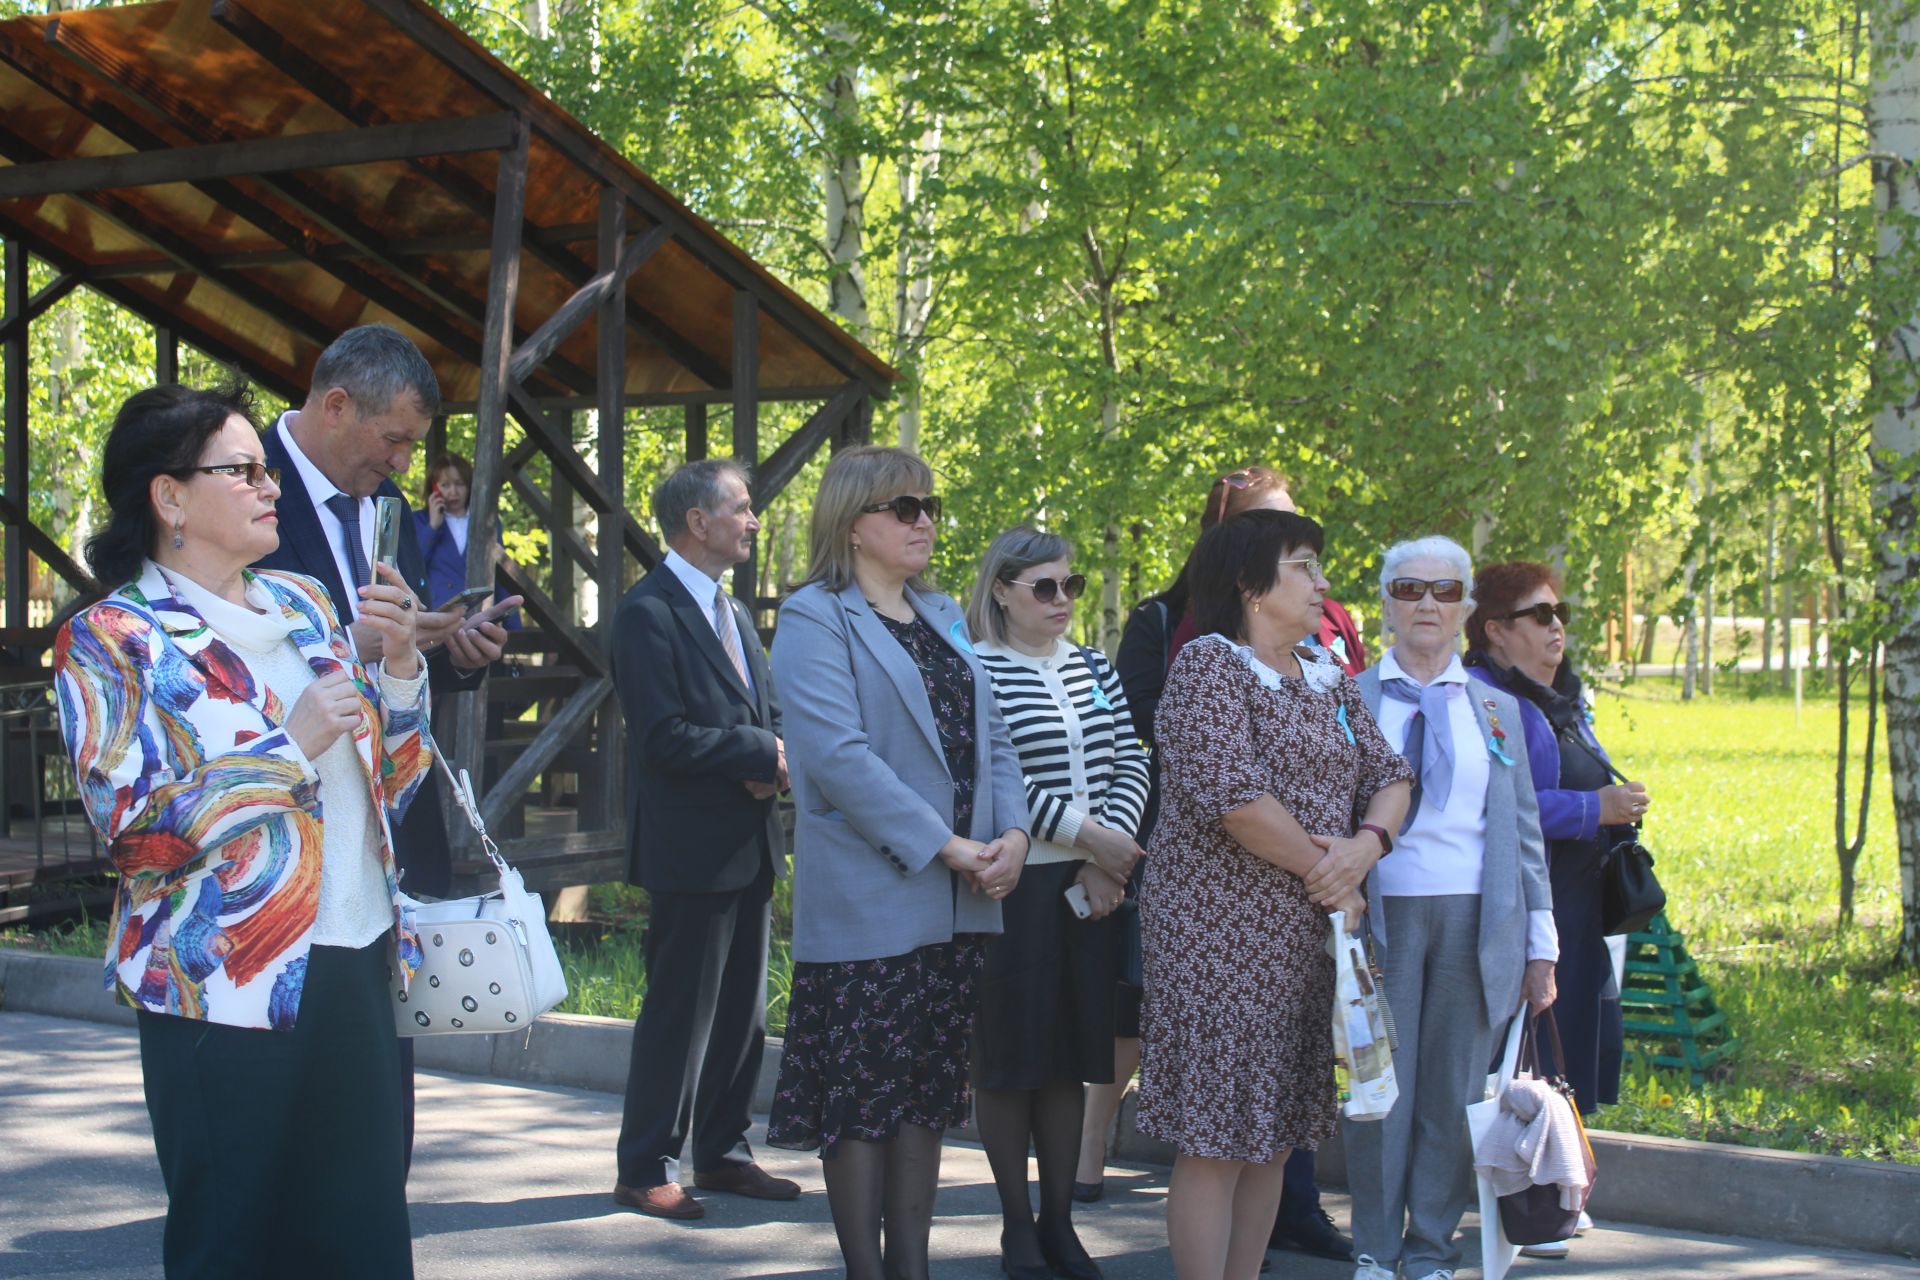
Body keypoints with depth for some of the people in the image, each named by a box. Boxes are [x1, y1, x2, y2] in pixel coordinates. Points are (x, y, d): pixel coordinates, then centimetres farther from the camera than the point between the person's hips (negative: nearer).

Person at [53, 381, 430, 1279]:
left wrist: (397, 660, 2)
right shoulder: (110, 640, -4)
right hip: (228, 993, -5)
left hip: (356, 961, 6)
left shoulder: (301, 605, 14)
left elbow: (389, 776, 18)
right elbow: (133, 829, -14)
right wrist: (291, 744, -17)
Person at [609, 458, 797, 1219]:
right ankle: (646, 1170, 7)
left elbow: (765, 712, 18)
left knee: (742, 1012, 14)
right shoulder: (649, 612, -13)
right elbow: (664, 738, -20)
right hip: (692, 849, -9)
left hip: (750, 844, 9)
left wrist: (774, 760, -4)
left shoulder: (731, 610, 16)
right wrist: (764, 755, -16)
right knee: (679, 1013, -2)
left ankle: (723, 1154, 24)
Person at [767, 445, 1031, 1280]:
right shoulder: (815, 619, -7)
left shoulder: (941, 616, 16)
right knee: (861, 1096, 0)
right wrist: (944, 848, -19)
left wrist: (1012, 833, -4)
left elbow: (989, 735, 14)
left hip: (956, 901, 7)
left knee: (929, 1091, 11)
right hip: (868, 903, -7)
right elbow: (839, 754, -17)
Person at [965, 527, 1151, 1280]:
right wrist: (1088, 834, -17)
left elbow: (1130, 764, 7)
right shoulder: (977, 672, -7)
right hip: (1013, 886, -6)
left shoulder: (1092, 669, 13)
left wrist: (1107, 864, -6)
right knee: (1007, 1056, 2)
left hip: (1093, 885, 6)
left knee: (1069, 1055, 10)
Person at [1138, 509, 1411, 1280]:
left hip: (1307, 939, 8)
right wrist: (1328, 877, -11)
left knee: (1273, 1138, 11)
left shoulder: (1329, 681, 15)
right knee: (1215, 1141, -4)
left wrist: (1365, 845, -10)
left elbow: (1389, 776, 12)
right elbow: (1233, 795, -20)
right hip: (1221, 934, -8)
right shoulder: (1208, 664, -9)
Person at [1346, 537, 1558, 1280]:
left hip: (1475, 920, 2)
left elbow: (1523, 829, 12)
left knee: (1453, 1091, 5)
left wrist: (1541, 945, 7)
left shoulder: (1496, 708, 13)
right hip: (1379, 913, -2)